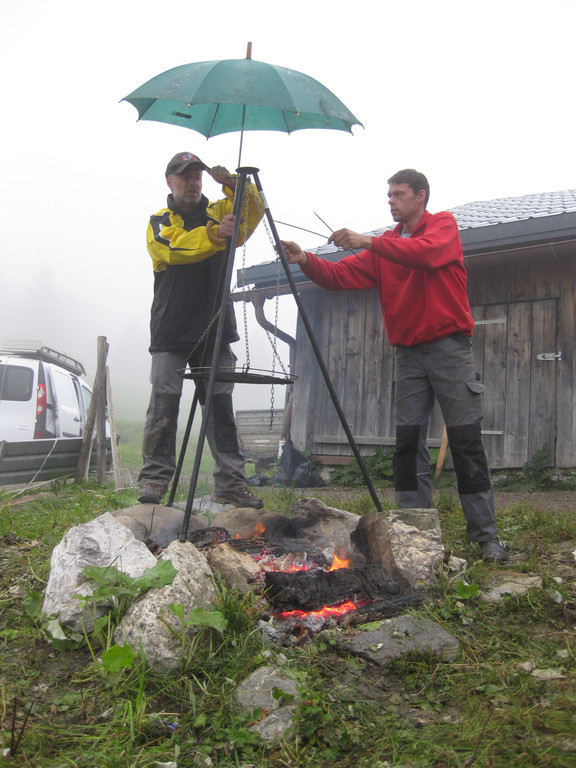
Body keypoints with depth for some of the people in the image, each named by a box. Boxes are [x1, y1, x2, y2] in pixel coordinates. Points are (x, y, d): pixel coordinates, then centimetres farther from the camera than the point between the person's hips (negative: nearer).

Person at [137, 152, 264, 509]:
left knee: (221, 404, 1)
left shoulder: (219, 212, 16)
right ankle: (154, 479, 5)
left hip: (215, 328, 2)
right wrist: (214, 234, -27)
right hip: (171, 331, -2)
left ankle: (230, 482, 3)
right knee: (164, 404, -4)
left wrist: (233, 184, -15)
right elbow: (173, 248, -13)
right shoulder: (159, 222, 9)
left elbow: (254, 211, 0)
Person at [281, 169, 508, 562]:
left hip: (450, 348, -4)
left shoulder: (444, 225, 2)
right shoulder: (383, 245, 13)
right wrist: (306, 260, -14)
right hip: (408, 353, 5)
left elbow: (426, 253, -21)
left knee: (466, 441, -4)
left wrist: (369, 242, -27)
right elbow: (340, 276, 3)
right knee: (408, 442, 3)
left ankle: (486, 535, 4)